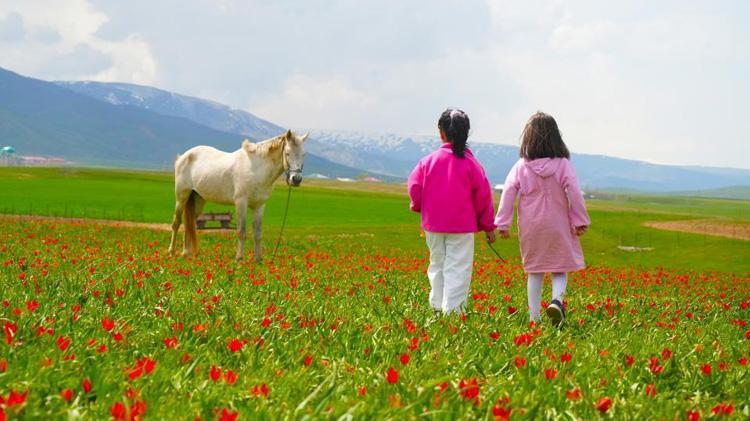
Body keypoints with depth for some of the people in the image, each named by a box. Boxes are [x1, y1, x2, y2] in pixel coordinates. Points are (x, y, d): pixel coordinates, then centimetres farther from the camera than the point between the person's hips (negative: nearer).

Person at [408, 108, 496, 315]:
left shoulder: (429, 160, -2)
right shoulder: (470, 162, -6)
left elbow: (414, 186, -3)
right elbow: (482, 195, -4)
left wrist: (418, 206, 19)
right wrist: (488, 226, 6)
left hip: (433, 225, 3)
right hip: (462, 226, -3)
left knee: (437, 265, 17)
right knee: (458, 268, -1)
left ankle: (437, 306, 21)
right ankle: (452, 309, -7)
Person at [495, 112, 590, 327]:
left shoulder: (521, 166, -3)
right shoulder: (563, 164, -7)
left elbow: (508, 193, -7)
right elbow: (574, 193, -11)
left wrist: (503, 223, -5)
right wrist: (580, 221, -4)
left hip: (531, 228, 2)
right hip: (558, 227, -2)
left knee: (534, 272, 12)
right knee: (560, 270, 8)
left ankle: (534, 317, 13)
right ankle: (557, 300, -21)